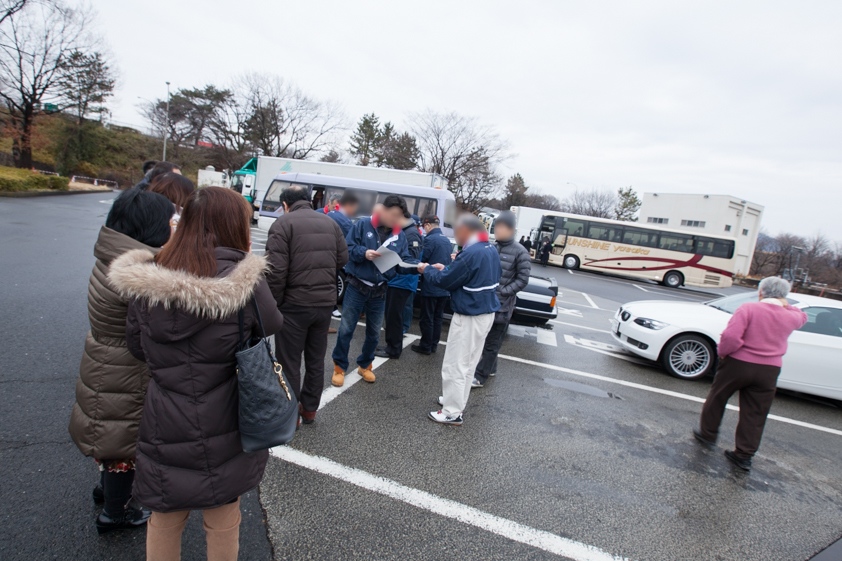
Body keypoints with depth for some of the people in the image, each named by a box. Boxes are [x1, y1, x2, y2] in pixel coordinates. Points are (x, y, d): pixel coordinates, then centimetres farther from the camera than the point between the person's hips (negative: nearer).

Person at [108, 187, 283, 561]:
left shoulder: (143, 281, -9)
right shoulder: (246, 282, -22)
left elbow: (137, 347, 4)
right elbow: (271, 328, -4)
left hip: (162, 428, 3)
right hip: (223, 430, -2)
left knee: (164, 522, 26)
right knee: (223, 523, 22)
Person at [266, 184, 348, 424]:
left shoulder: (283, 223, -8)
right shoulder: (331, 223, 9)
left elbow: (276, 269, -15)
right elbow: (342, 259, 10)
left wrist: (274, 302, -5)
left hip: (295, 303, -5)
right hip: (325, 302, 6)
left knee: (289, 362, 8)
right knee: (316, 360, 17)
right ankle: (309, 409, 29)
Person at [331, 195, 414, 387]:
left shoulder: (400, 235, 5)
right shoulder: (362, 225, -7)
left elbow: (405, 261, 5)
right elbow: (347, 248, -9)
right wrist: (363, 253, -26)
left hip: (379, 291, 4)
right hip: (357, 286, -4)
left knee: (374, 332, 14)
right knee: (346, 329, 2)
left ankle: (365, 365, 33)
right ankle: (339, 366, 19)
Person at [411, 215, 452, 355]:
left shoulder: (430, 239, -15)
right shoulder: (447, 241, 10)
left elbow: (421, 260, -14)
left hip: (431, 286, -7)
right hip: (444, 286, 8)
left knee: (427, 318, 4)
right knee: (437, 317, 14)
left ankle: (425, 346, 12)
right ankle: (433, 344, 23)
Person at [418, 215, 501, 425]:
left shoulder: (471, 253, -23)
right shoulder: (491, 250, 7)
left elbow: (445, 281, -16)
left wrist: (428, 269, 3)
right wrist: (445, 268, 13)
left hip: (469, 316, -10)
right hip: (486, 313, 10)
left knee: (455, 365, 1)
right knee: (468, 363, 20)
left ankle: (452, 412, 9)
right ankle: (456, 400, 33)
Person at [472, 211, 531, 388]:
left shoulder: (519, 252, -9)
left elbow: (523, 280, -8)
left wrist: (502, 292, -16)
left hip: (502, 304, -5)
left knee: (492, 342, 4)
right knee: (485, 338, 17)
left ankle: (480, 376, 12)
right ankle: (490, 368, 36)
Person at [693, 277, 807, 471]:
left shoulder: (749, 308, -14)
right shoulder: (790, 317, 1)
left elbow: (730, 336, -24)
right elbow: (801, 317, 29)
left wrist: (722, 352, -9)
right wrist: (786, 305, 21)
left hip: (738, 365, -3)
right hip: (769, 371, 4)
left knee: (717, 398, 17)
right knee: (755, 415, 11)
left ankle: (708, 434, 30)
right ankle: (744, 455, 15)